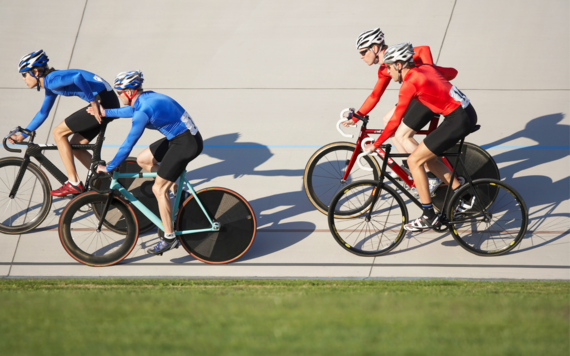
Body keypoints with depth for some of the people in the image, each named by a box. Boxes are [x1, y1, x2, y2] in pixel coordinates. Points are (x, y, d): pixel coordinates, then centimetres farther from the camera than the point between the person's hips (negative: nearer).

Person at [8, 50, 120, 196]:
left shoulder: (51, 80, -14)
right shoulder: (50, 84, 17)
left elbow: (77, 77, -33)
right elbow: (43, 113, 29)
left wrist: (93, 102, -26)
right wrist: (22, 136, 28)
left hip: (104, 101, -10)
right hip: (108, 102, 10)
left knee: (58, 133, -3)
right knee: (75, 147, 15)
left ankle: (74, 184, -1)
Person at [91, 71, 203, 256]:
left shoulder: (144, 111, -23)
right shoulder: (147, 97, 6)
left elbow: (128, 145, -19)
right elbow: (132, 111, 31)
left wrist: (108, 168, -9)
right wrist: (105, 112, 39)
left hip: (187, 143, -10)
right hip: (178, 138, 10)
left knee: (158, 189, -5)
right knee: (143, 160, 18)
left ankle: (169, 238, 2)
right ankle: (175, 189, 25)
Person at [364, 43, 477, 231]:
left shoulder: (409, 84, -13)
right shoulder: (425, 68, 11)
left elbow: (395, 122, -11)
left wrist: (375, 145, -1)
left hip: (457, 120, -10)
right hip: (467, 113, 10)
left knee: (414, 160, -3)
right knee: (428, 158, 21)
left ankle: (428, 216, 1)